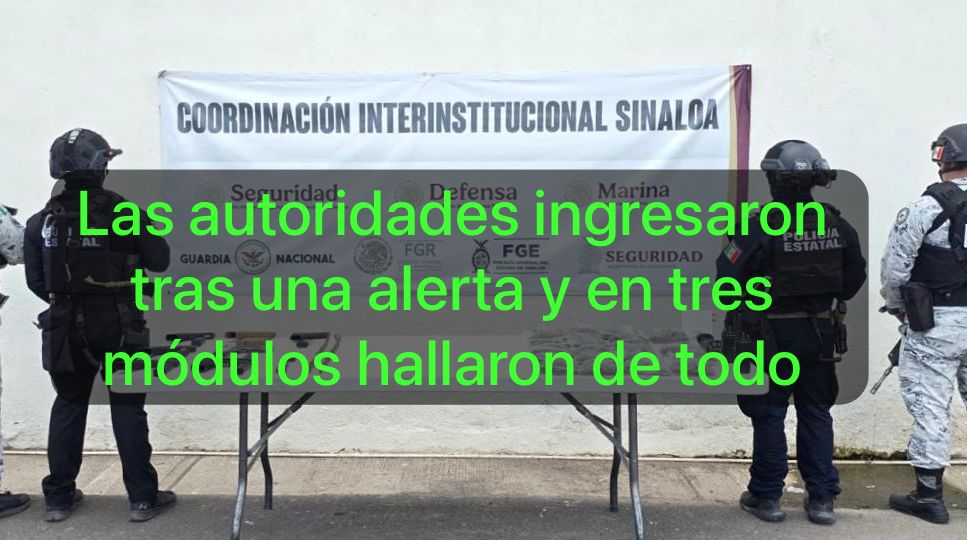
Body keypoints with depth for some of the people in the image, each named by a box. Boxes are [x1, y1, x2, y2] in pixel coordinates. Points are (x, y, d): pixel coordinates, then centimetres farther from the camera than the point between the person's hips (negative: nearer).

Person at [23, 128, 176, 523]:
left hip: (66, 328, 3)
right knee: (127, 408, 6)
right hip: (118, 325, -3)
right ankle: (142, 498, 11)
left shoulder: (41, 222, -2)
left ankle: (60, 497, 24)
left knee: (68, 406, 18)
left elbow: (36, 281, 2)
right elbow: (159, 261, -8)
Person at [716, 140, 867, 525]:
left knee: (769, 414, 7)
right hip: (820, 331, 5)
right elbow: (856, 274, 10)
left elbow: (728, 276, -19)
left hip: (776, 332, -5)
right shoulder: (835, 224, -1)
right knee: (816, 413, 15)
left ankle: (766, 496, 16)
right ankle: (821, 498, 20)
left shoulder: (764, 226, -19)